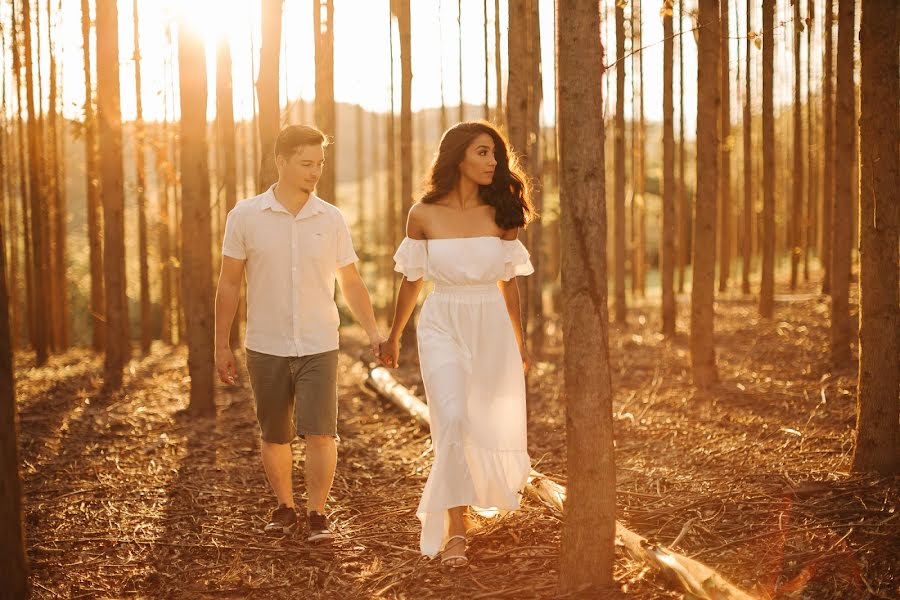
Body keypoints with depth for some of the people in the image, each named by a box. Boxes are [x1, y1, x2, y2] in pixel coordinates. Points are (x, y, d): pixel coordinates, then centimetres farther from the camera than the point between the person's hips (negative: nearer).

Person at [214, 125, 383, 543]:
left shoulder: (331, 219, 0)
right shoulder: (245, 216, -4)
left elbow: (351, 282, 7)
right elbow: (229, 284, 2)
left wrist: (373, 331, -5)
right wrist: (221, 346, 3)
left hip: (319, 348, 0)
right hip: (266, 349, 0)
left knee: (320, 433, -8)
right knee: (274, 437, 11)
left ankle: (317, 513, 6)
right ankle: (284, 507, 29)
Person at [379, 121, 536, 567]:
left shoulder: (501, 213, 1)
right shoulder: (424, 215, -3)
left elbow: (508, 282, 10)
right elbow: (411, 281, 9)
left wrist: (518, 342, 17)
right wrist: (393, 337, 18)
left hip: (492, 328, 2)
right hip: (443, 327, -2)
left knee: (498, 426, 8)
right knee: (453, 421, -18)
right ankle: (454, 528, -11)